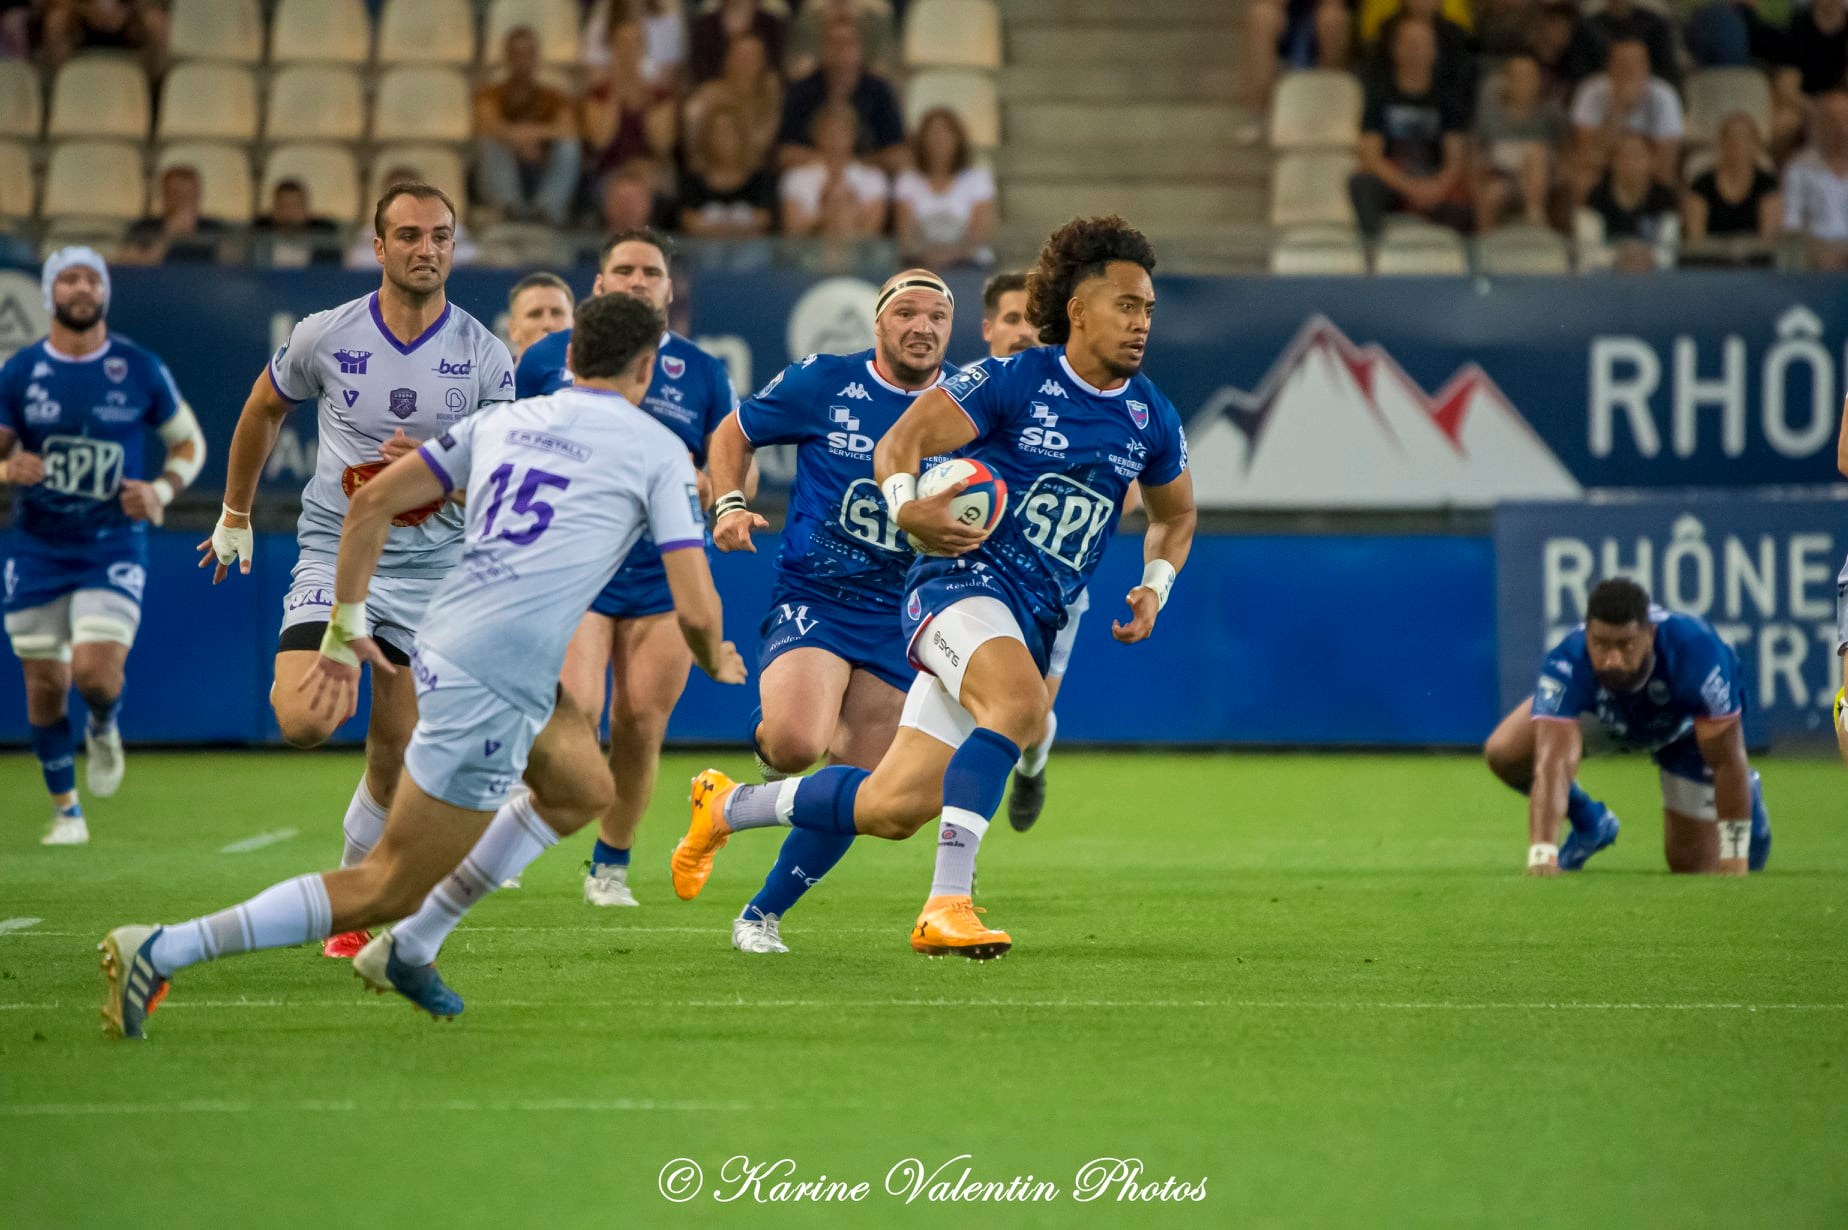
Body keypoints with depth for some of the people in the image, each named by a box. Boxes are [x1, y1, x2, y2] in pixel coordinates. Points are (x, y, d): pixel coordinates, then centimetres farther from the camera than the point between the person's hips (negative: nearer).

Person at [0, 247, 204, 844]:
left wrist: (162, 491, -10)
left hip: (113, 547, -2)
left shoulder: (140, 370, -4)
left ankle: (104, 729, 19)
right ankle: (65, 810, 23)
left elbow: (189, 442, 9)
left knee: (96, 670, -19)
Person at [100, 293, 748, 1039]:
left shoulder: (502, 420, 15)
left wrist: (346, 627, 17)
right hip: (490, 690, -8)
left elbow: (371, 501, 11)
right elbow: (694, 609, -8)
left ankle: (408, 951, 27)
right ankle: (160, 952, -9)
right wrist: (715, 662, 15)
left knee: (583, 791, 28)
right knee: (385, 890, -2)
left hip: (445, 645, 8)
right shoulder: (657, 449, -3)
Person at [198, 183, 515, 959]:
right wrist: (235, 514, 22)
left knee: (394, 764, 3)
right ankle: (296, 683, 13)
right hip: (334, 553, -1)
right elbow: (264, 408, 15)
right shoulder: (325, 337, -4)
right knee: (306, 722, -24)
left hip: (431, 568, 1)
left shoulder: (484, 356, -3)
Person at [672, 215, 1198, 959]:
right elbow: (898, 443, -3)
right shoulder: (1013, 381, -6)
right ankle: (945, 907, -38)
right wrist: (907, 509, -24)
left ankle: (729, 807, 26)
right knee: (1020, 702, -38)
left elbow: (1176, 515, 28)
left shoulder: (1152, 420, 10)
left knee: (892, 808, 1)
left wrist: (1154, 590, 9)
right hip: (962, 579, -6)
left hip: (1035, 620, 6)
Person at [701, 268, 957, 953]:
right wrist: (730, 505, -8)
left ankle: (763, 914, 20)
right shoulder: (822, 383, -4)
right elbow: (733, 435, 10)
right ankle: (766, 737, 8)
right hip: (812, 597, -3)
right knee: (798, 743, -29)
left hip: (900, 616, 3)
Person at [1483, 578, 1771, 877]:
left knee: (1692, 864, 1)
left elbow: (1727, 761, -35)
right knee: (1503, 753, -21)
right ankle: (1590, 824, 8)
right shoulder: (1567, 665, -43)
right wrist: (1541, 854, -62)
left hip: (1685, 727, -1)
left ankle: (1746, 799, 34)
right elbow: (1552, 765, -50)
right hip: (1600, 715, 1)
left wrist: (1734, 858, -31)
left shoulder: (1695, 653, -45)